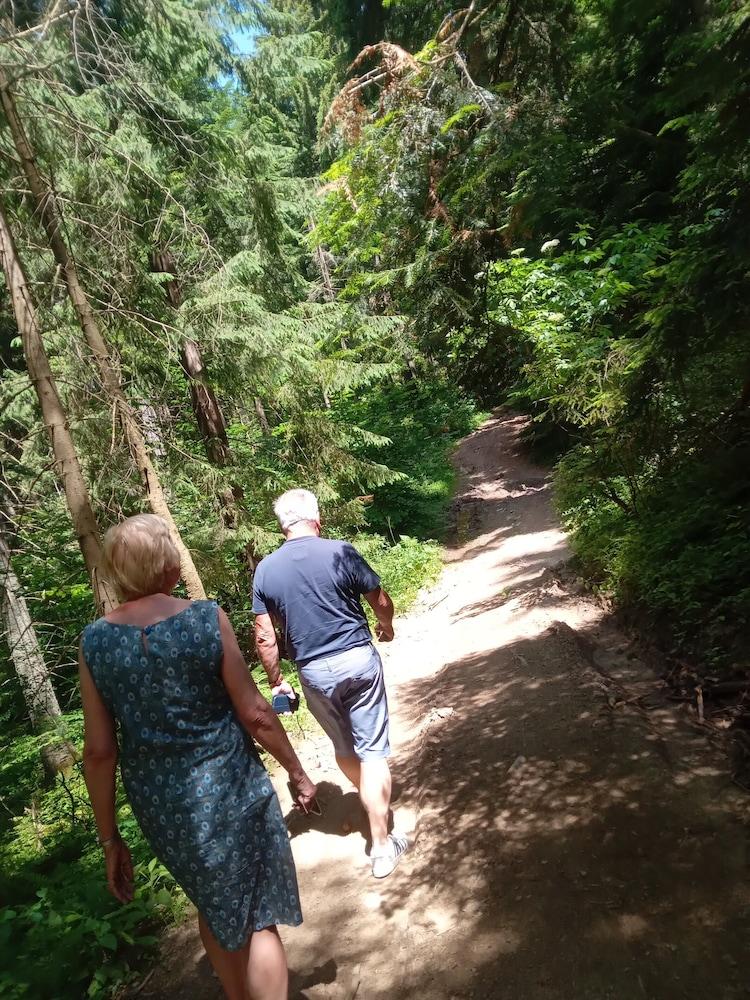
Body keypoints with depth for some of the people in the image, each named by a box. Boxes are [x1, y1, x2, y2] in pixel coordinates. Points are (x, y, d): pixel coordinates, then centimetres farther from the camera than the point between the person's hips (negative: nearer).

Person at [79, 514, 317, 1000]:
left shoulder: (94, 641, -8)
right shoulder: (206, 618, -17)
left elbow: (99, 751, -4)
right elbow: (253, 713, -13)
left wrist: (110, 838, 8)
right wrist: (297, 771, 2)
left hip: (158, 805, 4)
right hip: (228, 790, -4)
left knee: (216, 908, 29)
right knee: (258, 916, 18)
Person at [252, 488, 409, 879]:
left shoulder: (265, 569, -4)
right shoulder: (340, 552, -12)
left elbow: (265, 637, -1)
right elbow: (381, 601, -2)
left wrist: (276, 680, 12)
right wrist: (386, 626, 19)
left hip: (313, 672, 4)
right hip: (358, 660, -3)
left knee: (344, 749, 25)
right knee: (372, 751, 7)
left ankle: (374, 805, 49)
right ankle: (381, 846, 15)